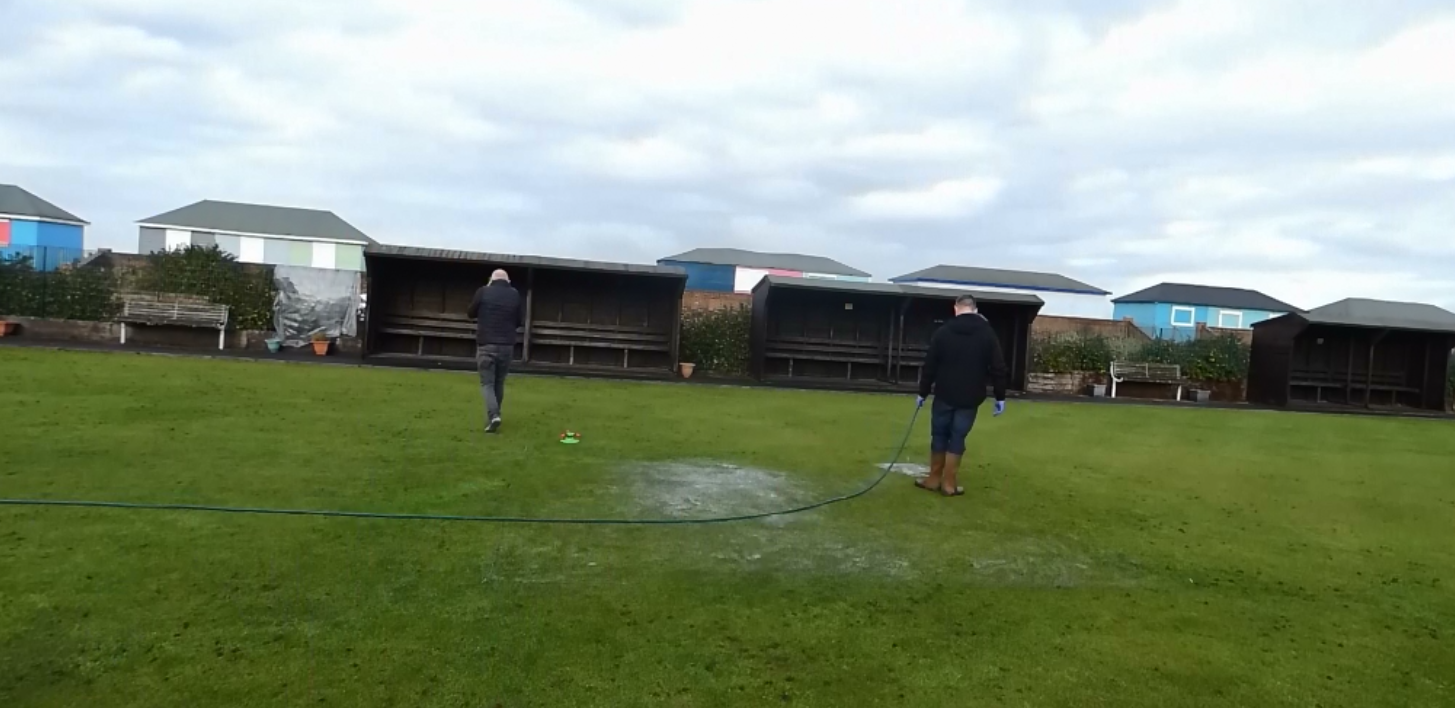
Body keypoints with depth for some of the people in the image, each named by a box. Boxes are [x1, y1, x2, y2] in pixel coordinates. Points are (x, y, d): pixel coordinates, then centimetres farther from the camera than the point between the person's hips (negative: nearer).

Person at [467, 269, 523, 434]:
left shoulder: (483, 292, -2)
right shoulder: (515, 295, 4)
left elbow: (471, 314, 11)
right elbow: (518, 321, 12)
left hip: (486, 345, -2)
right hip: (506, 346, 2)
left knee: (487, 383, 0)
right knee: (499, 383, 15)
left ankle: (493, 416, -19)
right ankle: (493, 415, 22)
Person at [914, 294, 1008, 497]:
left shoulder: (943, 332, 0)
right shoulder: (987, 334, 1)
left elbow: (930, 366, 1)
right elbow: (998, 368, -2)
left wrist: (923, 393, 9)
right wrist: (1000, 397, 4)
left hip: (944, 395, 0)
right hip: (970, 398, 0)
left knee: (939, 436, 12)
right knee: (957, 438, 4)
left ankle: (934, 479, 18)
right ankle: (949, 484, 6)